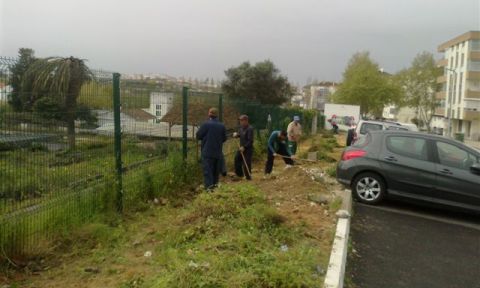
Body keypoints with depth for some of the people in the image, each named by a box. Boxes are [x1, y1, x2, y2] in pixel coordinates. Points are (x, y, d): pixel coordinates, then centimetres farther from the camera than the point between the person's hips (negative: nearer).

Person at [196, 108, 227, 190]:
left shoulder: (206, 124, -12)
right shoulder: (222, 125, 2)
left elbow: (198, 136, -6)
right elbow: (224, 138, 10)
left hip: (207, 151, -4)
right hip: (218, 152, 5)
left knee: (207, 169, -4)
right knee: (216, 169, 15)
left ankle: (209, 185, -13)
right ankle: (215, 183, 25)